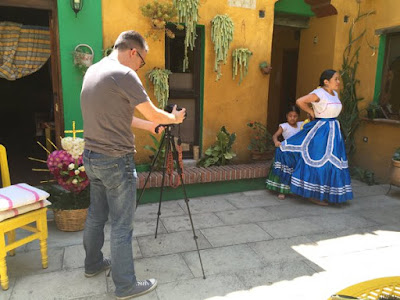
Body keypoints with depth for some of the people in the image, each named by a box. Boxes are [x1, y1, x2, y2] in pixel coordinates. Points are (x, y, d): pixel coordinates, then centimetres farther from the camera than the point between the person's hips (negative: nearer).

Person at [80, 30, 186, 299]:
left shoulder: (93, 70, 11)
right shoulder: (123, 74, -16)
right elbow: (154, 114, -10)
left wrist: (148, 126, 20)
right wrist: (175, 118, 10)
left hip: (91, 156, 9)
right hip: (116, 161, -9)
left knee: (97, 214, 22)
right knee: (122, 225, 2)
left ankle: (93, 263, 39)